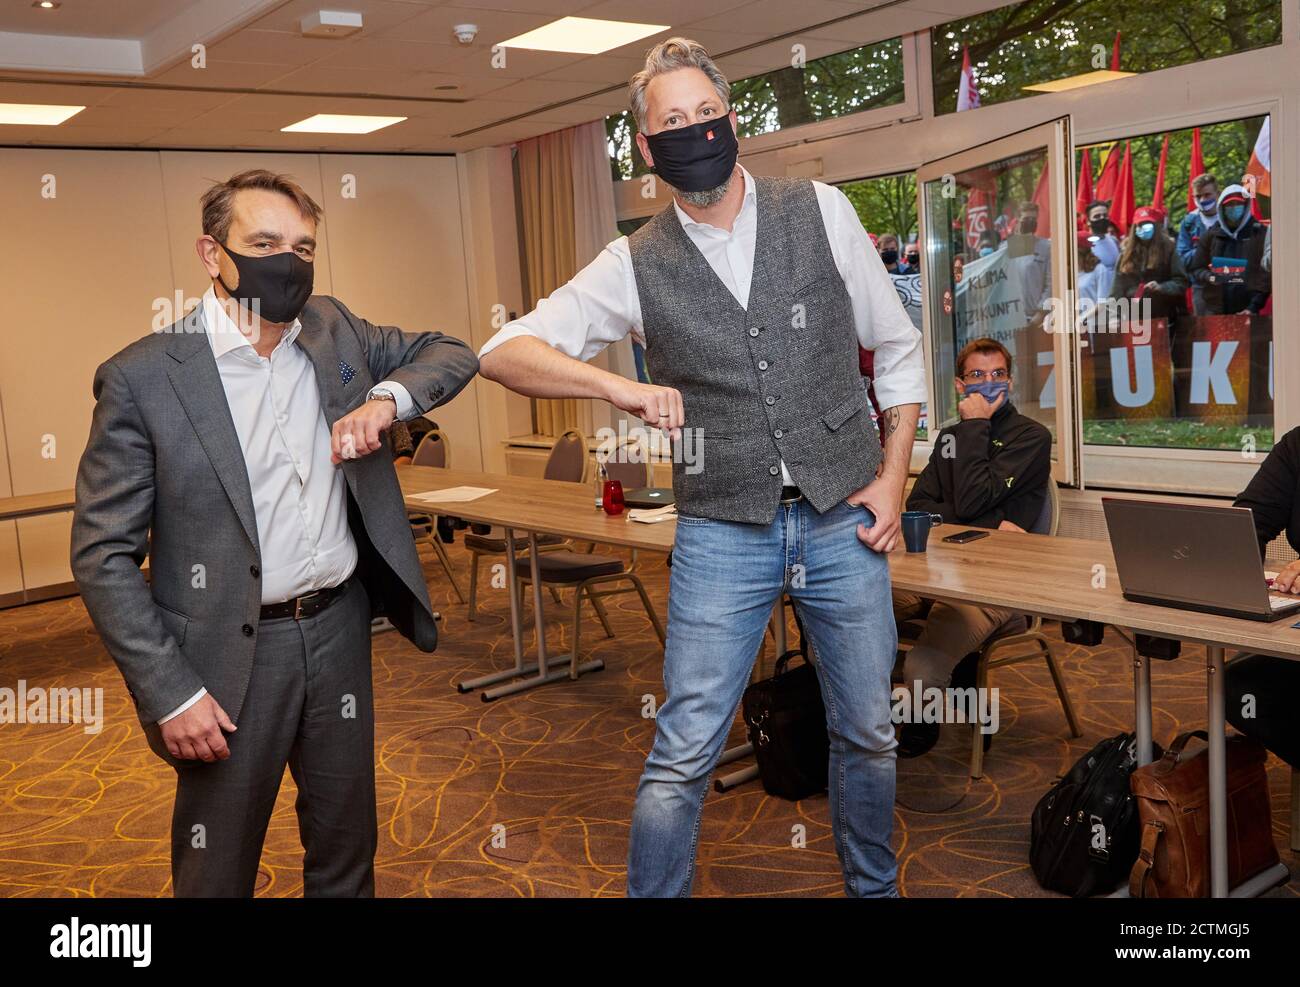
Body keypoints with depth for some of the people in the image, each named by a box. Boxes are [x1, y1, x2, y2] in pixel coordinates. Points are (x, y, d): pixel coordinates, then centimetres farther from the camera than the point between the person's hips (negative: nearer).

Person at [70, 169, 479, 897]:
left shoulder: (333, 333, 2)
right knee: (218, 869, 12)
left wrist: (386, 398, -11)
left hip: (340, 627, 4)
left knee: (347, 848, 19)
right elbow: (104, 553, -10)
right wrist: (168, 693, -14)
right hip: (233, 655, -4)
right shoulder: (143, 378, -12)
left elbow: (452, 354, 10)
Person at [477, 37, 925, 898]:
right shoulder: (638, 265, -2)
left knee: (867, 734, 14)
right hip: (725, 532, -1)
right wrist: (619, 387, -19)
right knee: (685, 752, -2)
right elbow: (504, 353, -5)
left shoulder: (821, 211, 1)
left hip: (844, 519, 2)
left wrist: (893, 478, 1)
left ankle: (873, 886, 37)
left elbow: (898, 348, 8)